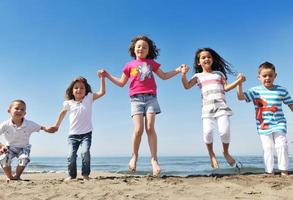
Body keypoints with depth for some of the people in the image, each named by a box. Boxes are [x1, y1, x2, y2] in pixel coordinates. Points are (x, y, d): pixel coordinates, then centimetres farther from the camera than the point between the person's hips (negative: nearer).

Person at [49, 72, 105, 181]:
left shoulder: (89, 98, -1)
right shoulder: (69, 103, 4)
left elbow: (101, 92, -11)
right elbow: (62, 112, 22)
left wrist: (102, 77, -17)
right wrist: (56, 125, 28)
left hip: (86, 133, -2)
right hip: (73, 134, 2)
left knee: (85, 152, -19)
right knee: (71, 155, -6)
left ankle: (85, 174, -3)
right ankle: (71, 175, 14)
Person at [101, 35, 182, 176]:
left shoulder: (151, 63, 19)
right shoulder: (129, 65, 17)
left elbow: (164, 76, 23)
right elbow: (121, 83, 19)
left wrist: (178, 70, 14)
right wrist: (107, 75, 11)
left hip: (151, 97, 0)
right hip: (136, 98, 0)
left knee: (150, 127, -12)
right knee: (138, 129, -14)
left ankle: (154, 159, -6)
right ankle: (134, 156, 7)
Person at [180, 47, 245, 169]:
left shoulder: (219, 73, 19)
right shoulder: (198, 76, 16)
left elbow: (225, 88, 10)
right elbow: (187, 86, 2)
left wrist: (238, 81, -1)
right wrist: (183, 74, -13)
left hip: (221, 106, 0)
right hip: (207, 108, 0)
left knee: (225, 131, -14)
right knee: (208, 131, -18)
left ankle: (226, 152, 15)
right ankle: (211, 154, 9)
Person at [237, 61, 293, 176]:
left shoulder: (282, 90, 2)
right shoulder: (255, 91, 1)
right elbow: (241, 97, -10)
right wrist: (239, 84, -23)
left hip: (279, 124, 0)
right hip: (263, 126, 0)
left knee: (281, 145, -10)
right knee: (268, 149, 4)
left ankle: (284, 172, 1)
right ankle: (270, 173, 12)